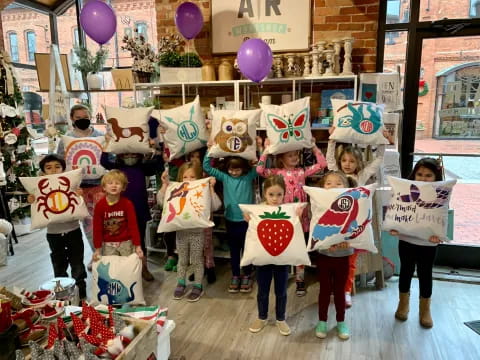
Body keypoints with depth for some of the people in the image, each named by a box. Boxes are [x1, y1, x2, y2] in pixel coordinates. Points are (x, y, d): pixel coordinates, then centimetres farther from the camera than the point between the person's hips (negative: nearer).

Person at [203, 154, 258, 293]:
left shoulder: (249, 176, -4)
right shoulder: (225, 177, 0)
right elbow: (207, 167, -2)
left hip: (247, 220, -2)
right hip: (230, 220, 2)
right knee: (234, 250, 15)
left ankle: (247, 276, 27)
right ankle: (235, 276, 29)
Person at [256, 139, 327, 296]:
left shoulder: (302, 171, 4)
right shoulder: (277, 172, -3)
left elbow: (322, 164, 0)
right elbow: (260, 170, -18)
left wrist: (314, 146, -4)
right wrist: (266, 150, -18)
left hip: (300, 216, 2)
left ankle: (300, 280, 22)